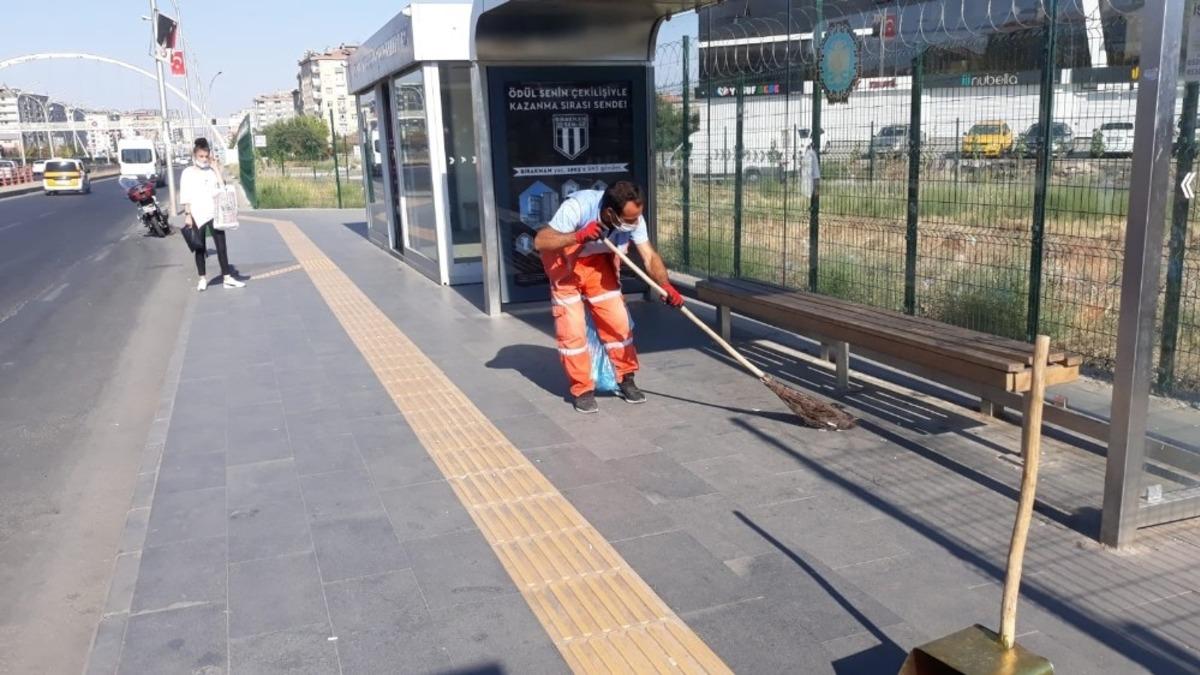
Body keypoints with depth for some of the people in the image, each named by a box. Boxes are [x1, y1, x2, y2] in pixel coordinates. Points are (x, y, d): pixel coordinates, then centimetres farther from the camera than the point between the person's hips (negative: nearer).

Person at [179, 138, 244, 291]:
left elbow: (222, 187, -7)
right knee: (200, 248, 7)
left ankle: (227, 278, 1)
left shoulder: (212, 171, 7)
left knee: (221, 246, -1)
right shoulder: (188, 173, -1)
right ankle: (202, 279, 15)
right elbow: (186, 196, -4)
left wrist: (215, 167, -6)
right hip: (197, 215, -2)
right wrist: (188, 215, -10)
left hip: (214, 213, 2)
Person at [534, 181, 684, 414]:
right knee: (572, 328, -8)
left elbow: (650, 256, -23)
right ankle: (582, 390, 5)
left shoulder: (633, 218, -24)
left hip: (598, 262, 4)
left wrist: (665, 285, -41)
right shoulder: (577, 207, -37)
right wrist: (578, 236, -48)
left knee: (618, 320, 0)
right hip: (564, 263, -4)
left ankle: (625, 379, 16)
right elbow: (540, 241, -36)